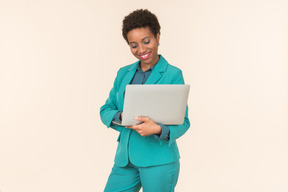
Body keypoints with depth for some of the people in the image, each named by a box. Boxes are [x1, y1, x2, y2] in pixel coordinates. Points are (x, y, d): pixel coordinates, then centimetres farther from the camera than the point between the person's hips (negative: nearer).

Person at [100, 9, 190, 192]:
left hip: (158, 161, -4)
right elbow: (105, 110, 11)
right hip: (125, 158, 5)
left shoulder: (173, 75, -5)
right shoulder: (124, 74, 11)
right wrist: (121, 116, -12)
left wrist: (158, 129, -27)